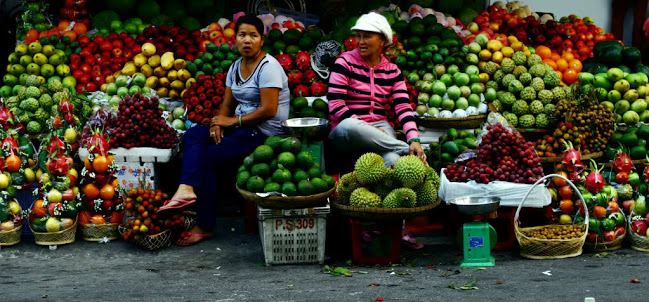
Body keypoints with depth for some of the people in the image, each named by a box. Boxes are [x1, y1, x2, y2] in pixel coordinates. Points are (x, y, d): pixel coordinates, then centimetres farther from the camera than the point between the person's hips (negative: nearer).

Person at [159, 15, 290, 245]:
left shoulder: (268, 67, -14)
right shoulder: (236, 67, 13)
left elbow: (269, 110, -21)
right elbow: (227, 105, 14)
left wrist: (233, 121, -15)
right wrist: (218, 123, -8)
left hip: (265, 132, -8)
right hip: (243, 127, 9)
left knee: (210, 157, -17)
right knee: (193, 135, -10)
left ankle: (205, 226, -10)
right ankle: (187, 189, -30)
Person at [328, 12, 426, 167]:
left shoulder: (392, 71, 10)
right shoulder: (345, 62, 1)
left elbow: (403, 108, 0)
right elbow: (335, 105, -8)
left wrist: (414, 139, -18)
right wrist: (367, 128, -17)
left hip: (380, 127, 1)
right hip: (345, 132, 0)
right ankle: (406, 149, -30)